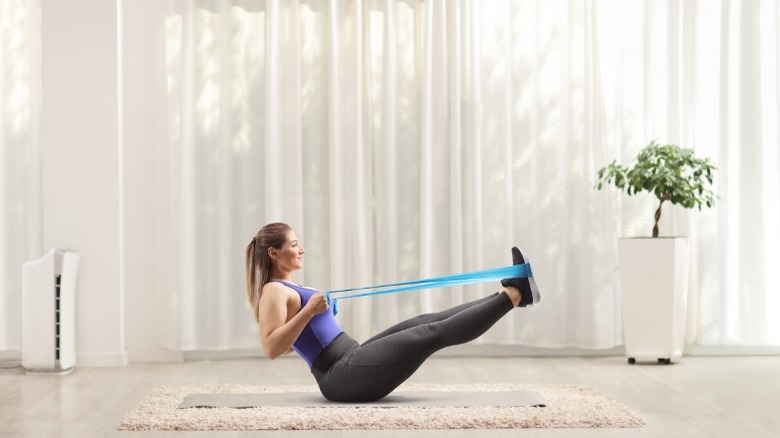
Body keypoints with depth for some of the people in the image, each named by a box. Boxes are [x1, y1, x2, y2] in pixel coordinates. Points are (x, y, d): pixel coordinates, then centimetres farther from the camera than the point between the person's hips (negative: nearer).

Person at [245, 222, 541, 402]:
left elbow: (286, 345, 26)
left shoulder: (286, 289, 18)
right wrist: (308, 311, -27)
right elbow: (271, 349, -23)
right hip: (344, 377, -10)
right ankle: (514, 295, -7)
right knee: (434, 333, -10)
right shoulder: (274, 292, -11)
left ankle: (507, 294, 7)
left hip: (349, 365, 10)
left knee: (423, 323, 5)